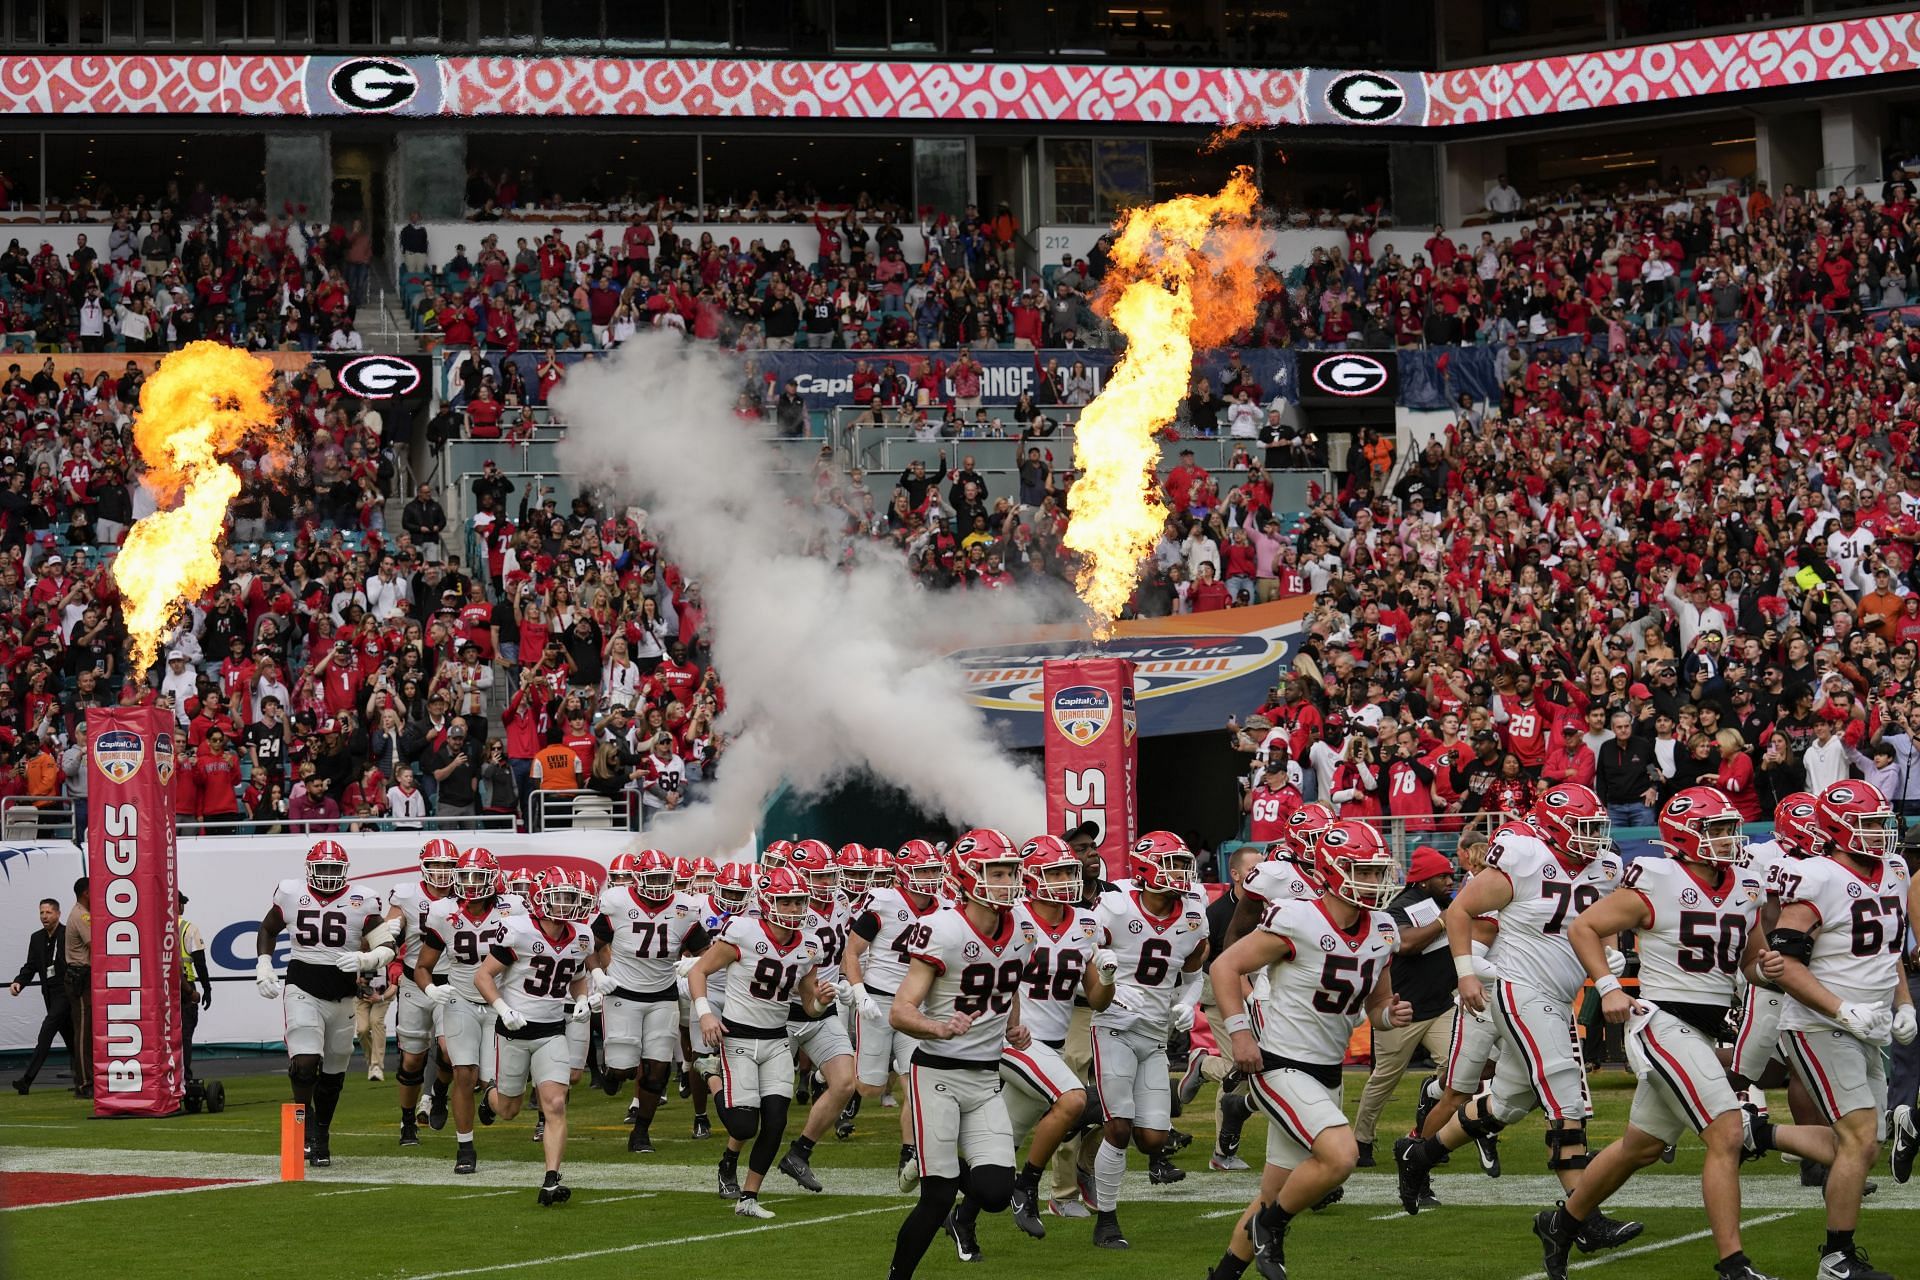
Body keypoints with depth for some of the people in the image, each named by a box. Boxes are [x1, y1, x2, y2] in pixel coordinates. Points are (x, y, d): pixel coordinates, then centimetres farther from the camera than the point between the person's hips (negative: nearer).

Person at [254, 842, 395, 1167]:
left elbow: (387, 948, -4)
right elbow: (267, 929, 18)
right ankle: (306, 1127, -2)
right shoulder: (290, 894, 0)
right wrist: (263, 966, 7)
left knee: (332, 1074, 12)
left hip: (341, 998, 2)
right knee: (305, 1064, -20)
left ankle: (320, 1138, 29)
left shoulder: (363, 901, -4)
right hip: (302, 991, -1)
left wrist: (363, 960, -23)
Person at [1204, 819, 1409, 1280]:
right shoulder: (1299, 922, -18)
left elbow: (1375, 1007, 16)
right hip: (1280, 1068, -8)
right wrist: (1239, 1032, -19)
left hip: (1325, 1076, 8)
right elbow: (1226, 967, -12)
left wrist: (1391, 1014, -7)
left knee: (1275, 1196, 13)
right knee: (1340, 1155, -25)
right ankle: (1270, 1226, -3)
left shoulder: (1381, 932, 4)